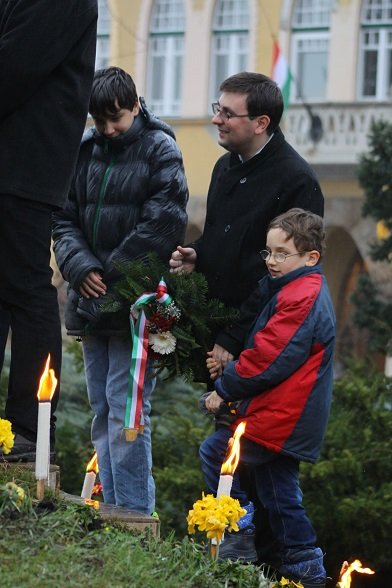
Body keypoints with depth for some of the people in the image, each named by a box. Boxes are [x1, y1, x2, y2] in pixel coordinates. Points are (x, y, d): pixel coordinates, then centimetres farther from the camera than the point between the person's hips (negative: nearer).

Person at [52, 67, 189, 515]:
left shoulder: (160, 152, -4)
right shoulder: (84, 151, 11)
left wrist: (113, 273, -11)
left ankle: (135, 515, -9)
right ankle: (109, 512, 14)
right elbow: (64, 219, 11)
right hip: (92, 301, 6)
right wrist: (81, 267, -6)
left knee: (125, 407, -12)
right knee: (102, 411, 8)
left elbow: (164, 226, -11)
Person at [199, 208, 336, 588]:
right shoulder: (293, 290, 16)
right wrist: (230, 371, 5)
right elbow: (268, 350, 21)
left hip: (280, 418, -11)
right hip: (289, 421, 11)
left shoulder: (302, 299, -18)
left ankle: (238, 535, -6)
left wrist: (225, 390, -13)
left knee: (214, 452, -8)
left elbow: (269, 357, -22)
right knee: (278, 490, 15)